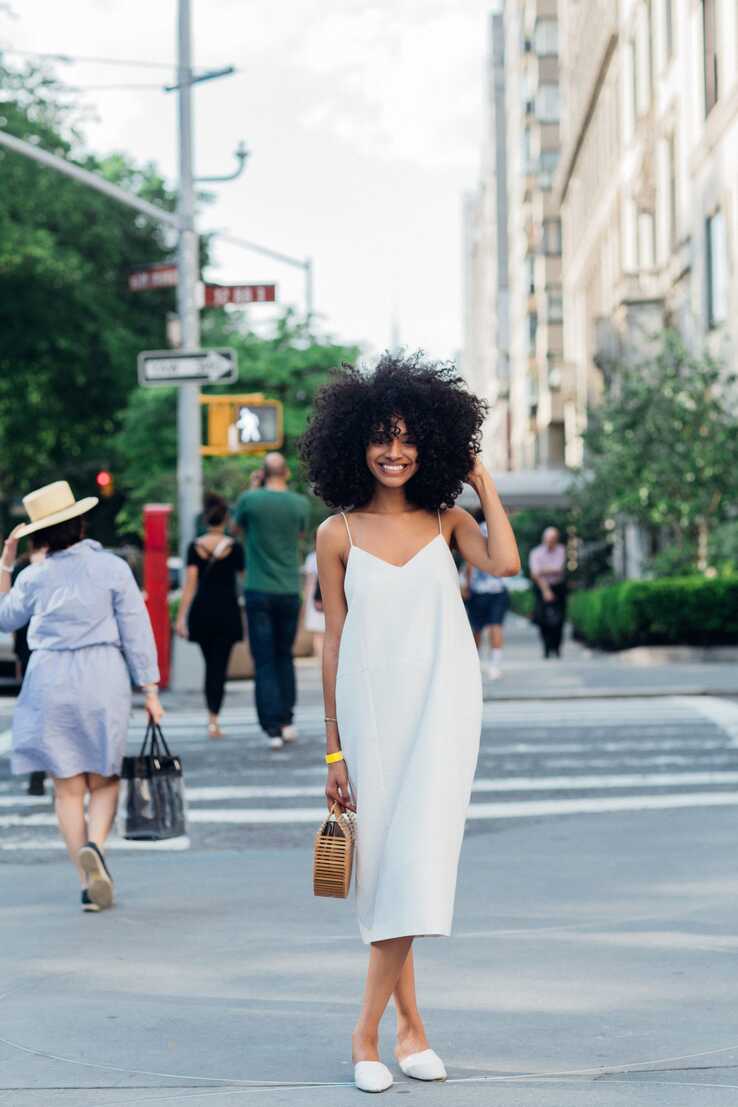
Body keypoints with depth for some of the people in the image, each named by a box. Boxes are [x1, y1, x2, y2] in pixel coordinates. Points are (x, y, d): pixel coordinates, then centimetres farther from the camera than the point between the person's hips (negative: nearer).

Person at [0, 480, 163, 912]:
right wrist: (150, 689, 2)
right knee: (104, 781, 11)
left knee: (68, 789, 7)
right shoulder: (112, 568, -2)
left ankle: (89, 883, 1)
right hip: (102, 680, -1)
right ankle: (95, 845, -18)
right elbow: (136, 632, -2)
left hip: (50, 682, 1)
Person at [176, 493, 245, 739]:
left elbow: (190, 583, -4)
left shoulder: (195, 547, 0)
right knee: (220, 666, -1)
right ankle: (214, 721, -11)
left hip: (201, 611, 2)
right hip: (227, 612, -2)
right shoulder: (234, 547, -4)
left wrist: (181, 617, -5)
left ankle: (212, 716, 21)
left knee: (210, 665, 16)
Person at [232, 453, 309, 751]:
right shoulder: (299, 503, -2)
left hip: (259, 592, -2)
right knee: (284, 656, 18)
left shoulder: (250, 499, -8)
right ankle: (287, 721, 18)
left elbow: (238, 525, 13)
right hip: (289, 592, 2)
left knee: (264, 662, -1)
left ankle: (272, 728, -8)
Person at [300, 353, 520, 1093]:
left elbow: (504, 563, -16)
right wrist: (333, 749, 4)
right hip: (372, 712, 0)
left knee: (416, 860, -8)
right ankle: (409, 1025, 15)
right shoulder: (338, 535, 3)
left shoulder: (446, 522, 4)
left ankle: (368, 1032, -1)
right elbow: (334, 643, 4)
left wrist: (483, 483, -3)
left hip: (441, 707, 0)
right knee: (383, 865, 4)